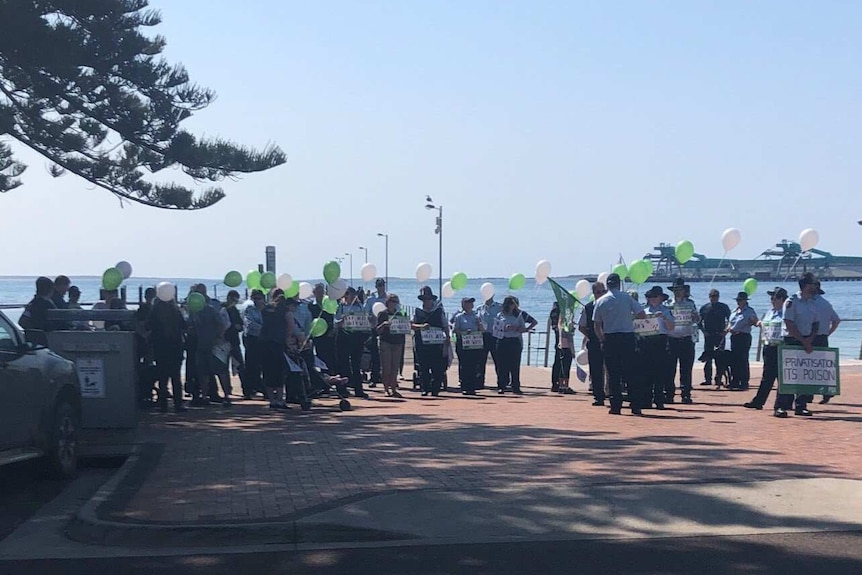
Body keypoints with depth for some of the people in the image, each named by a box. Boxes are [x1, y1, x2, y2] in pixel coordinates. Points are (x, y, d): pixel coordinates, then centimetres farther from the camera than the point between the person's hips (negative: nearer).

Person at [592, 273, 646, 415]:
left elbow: (597, 326, 3)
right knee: (631, 372, 4)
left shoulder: (601, 301, 2)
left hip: (610, 339, 0)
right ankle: (636, 407, 3)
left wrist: (602, 340, 15)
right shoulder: (627, 298, -1)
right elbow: (642, 315, -5)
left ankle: (615, 407, 1)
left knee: (613, 374, 4)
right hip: (628, 337, 0)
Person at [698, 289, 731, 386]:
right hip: (708, 336, 1)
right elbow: (699, 321, 12)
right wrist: (703, 331, -1)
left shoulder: (724, 307, 6)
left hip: (720, 335, -1)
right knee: (707, 358, 0)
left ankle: (718, 379, 1)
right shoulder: (704, 308, 9)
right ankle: (707, 379, 4)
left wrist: (725, 330, -6)